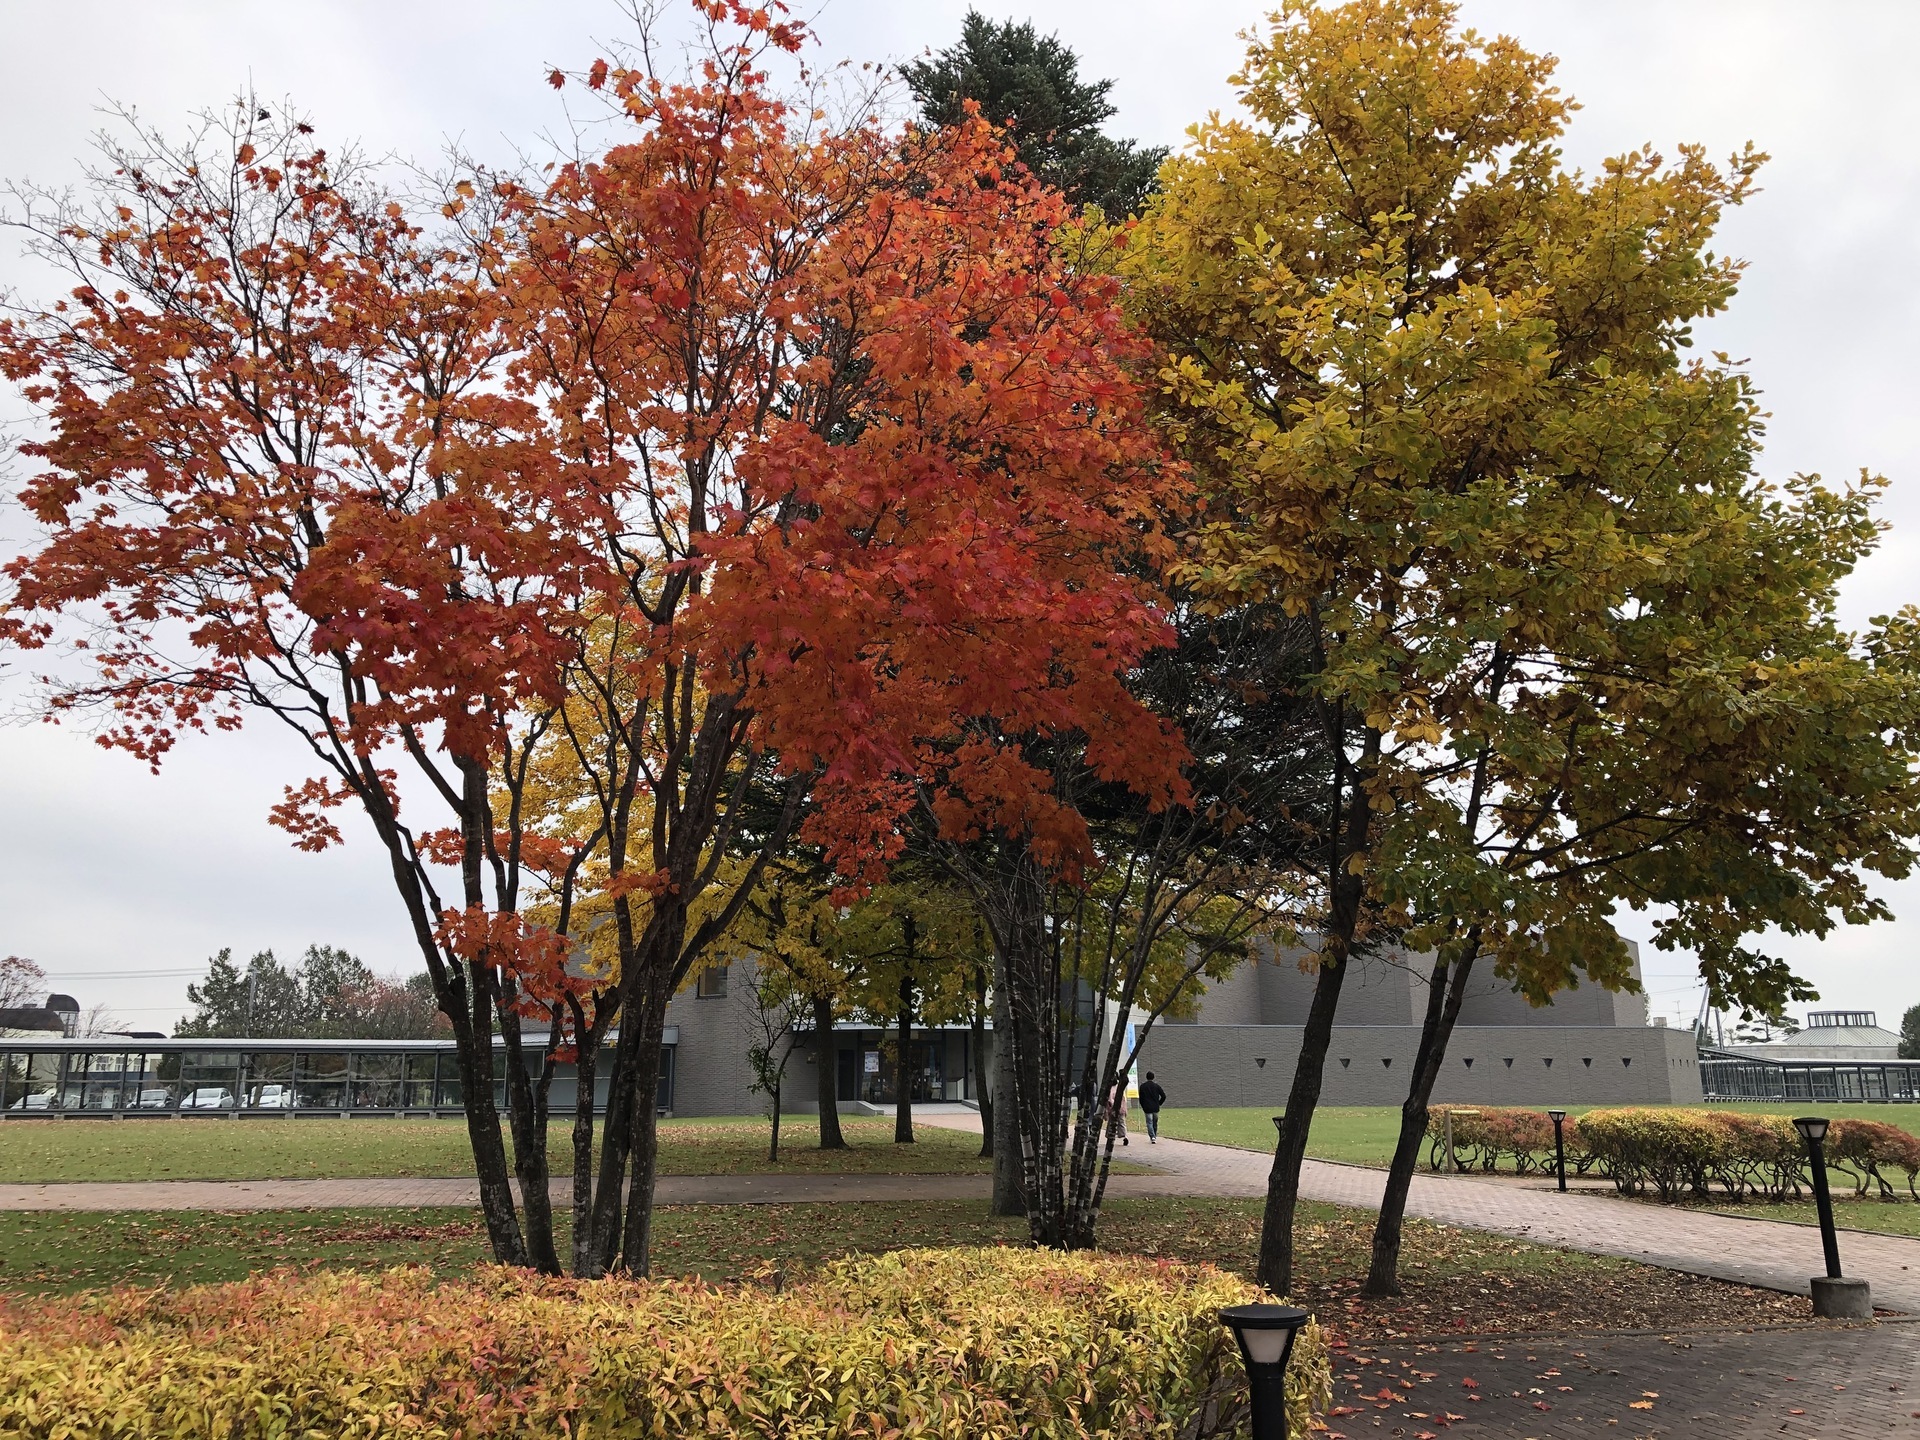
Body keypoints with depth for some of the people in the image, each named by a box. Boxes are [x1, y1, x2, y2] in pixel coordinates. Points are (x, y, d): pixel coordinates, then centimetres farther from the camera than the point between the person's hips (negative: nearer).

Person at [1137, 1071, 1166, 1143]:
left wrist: (1143, 1107, 13)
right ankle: (1154, 1137, 21)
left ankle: (1152, 1137, -16)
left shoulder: (1142, 1087, -1)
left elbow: (1141, 1099, 1)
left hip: (1147, 1109, -2)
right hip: (1156, 1108, 2)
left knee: (1149, 1123, -2)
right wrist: (1159, 1104, 12)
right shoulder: (1157, 1086, 2)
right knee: (1155, 1123, 15)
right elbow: (1163, 1096, 0)